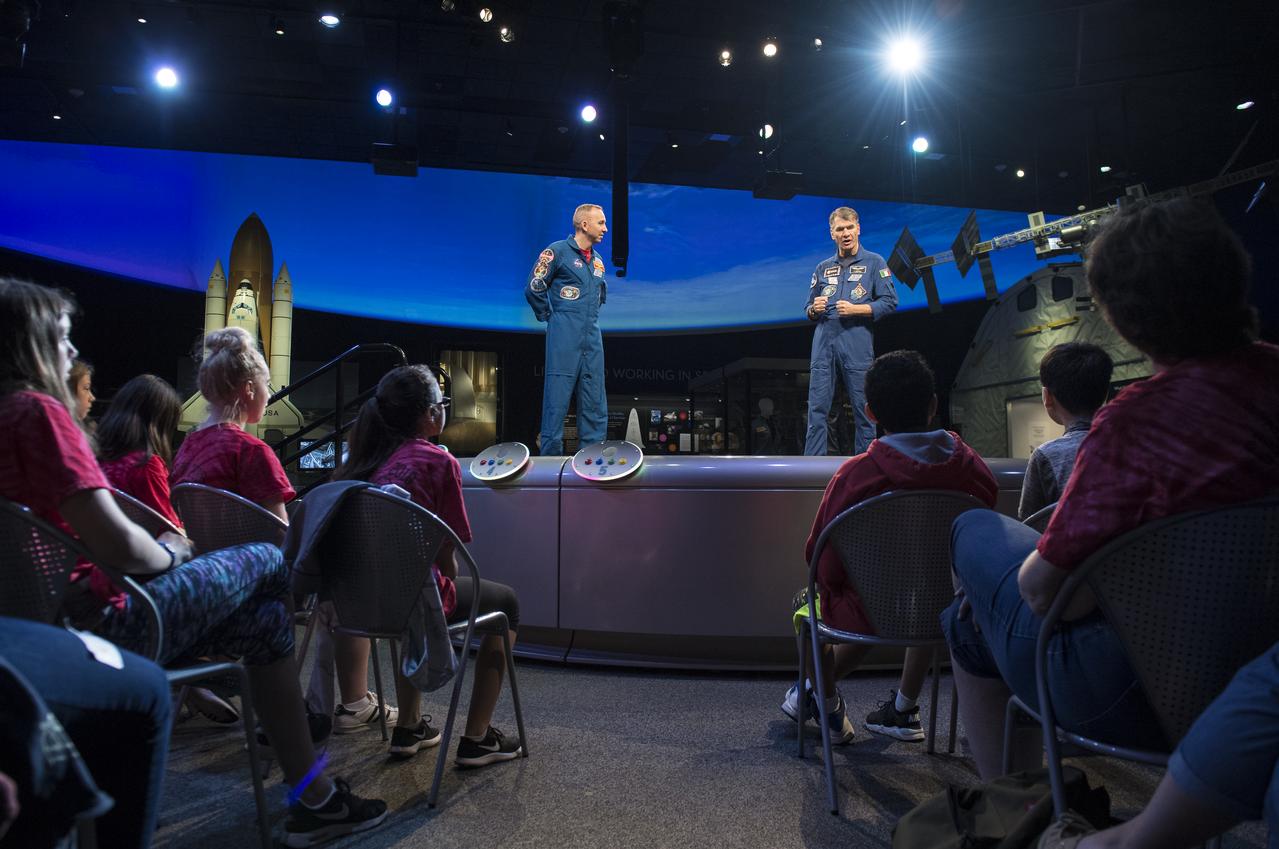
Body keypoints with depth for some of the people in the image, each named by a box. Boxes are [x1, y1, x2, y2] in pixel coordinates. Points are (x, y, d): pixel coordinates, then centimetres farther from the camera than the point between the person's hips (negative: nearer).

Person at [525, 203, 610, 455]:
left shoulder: (598, 260, 17)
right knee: (557, 399, -5)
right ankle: (550, 457, 1)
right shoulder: (557, 251, -4)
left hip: (593, 339, 7)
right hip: (564, 339, -7)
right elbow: (534, 289, -5)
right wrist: (551, 318, 1)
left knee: (595, 404, 6)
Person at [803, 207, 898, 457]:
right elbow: (808, 310, 23)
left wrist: (855, 309, -12)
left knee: (862, 406, -1)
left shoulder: (874, 262, 8)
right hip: (824, 340, 3)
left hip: (857, 343, -3)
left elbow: (889, 302, 0)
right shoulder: (823, 268, 20)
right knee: (817, 406, -1)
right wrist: (814, 309, -1)